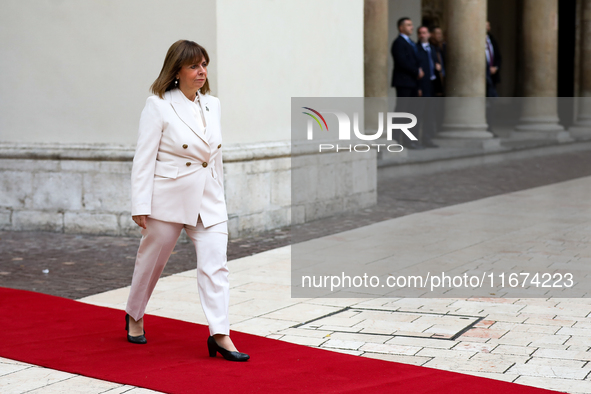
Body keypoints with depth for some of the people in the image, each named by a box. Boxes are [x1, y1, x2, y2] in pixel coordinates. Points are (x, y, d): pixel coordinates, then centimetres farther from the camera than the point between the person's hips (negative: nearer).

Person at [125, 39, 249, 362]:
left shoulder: (213, 105, 8)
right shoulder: (158, 106, -9)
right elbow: (144, 157, -10)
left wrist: (218, 196, 18)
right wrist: (141, 206, -14)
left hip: (208, 201, 4)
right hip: (169, 198, -4)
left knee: (215, 263, -7)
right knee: (151, 260, 12)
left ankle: (220, 335, -8)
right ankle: (135, 317, 36)